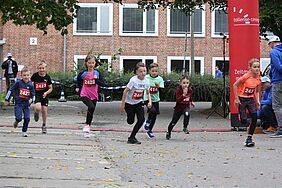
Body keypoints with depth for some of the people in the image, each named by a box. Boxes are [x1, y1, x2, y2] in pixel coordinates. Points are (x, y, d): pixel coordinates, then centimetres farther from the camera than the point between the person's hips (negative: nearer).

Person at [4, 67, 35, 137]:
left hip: (27, 104, 2)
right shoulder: (18, 83, -6)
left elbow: (32, 95, 11)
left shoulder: (30, 85, 1)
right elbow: (11, 90, 2)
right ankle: (16, 121, 24)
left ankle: (24, 131, 13)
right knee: (19, 118, -14)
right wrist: (7, 99, 4)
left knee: (27, 118, -5)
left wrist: (31, 99, -10)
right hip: (18, 103, -2)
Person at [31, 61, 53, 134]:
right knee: (38, 108, -24)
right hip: (36, 94, -2)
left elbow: (50, 88, 4)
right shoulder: (35, 76, -7)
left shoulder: (47, 77, -3)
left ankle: (44, 125, 25)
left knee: (44, 110, 4)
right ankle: (36, 113, 15)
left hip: (44, 95, 2)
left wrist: (46, 93, -14)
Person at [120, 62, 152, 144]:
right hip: (129, 103, -4)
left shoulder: (146, 81, -8)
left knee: (142, 119, -12)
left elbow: (148, 92, 9)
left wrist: (150, 101, -7)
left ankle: (132, 137, -1)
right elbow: (125, 91, -18)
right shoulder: (133, 80, -24)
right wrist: (122, 104, -16)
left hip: (139, 102, 4)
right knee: (130, 121, -1)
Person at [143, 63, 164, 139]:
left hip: (155, 99, 3)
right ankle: (147, 121, 2)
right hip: (147, 98, -3)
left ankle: (149, 130, 27)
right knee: (152, 110, -27)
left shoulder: (160, 79, -6)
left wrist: (158, 87, -31)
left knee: (155, 115, 8)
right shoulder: (146, 78, -10)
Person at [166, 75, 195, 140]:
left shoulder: (190, 90, -6)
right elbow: (177, 100, -32)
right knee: (173, 122, 6)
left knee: (187, 114, -33)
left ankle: (185, 127, -14)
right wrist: (183, 94, -43)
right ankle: (168, 132, 30)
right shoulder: (178, 90, -19)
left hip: (186, 107, 2)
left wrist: (191, 102, 8)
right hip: (178, 107, -2)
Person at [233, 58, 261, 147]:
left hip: (251, 99, 4)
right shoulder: (246, 76, -19)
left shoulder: (258, 78, -2)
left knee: (255, 117, -16)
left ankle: (249, 138, -7)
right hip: (242, 99, -4)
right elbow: (235, 85, -11)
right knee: (244, 121, -11)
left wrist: (257, 100, 2)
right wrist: (236, 99, -12)